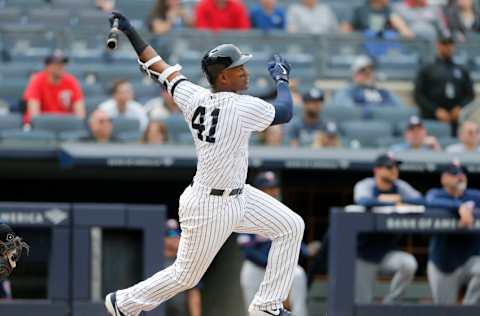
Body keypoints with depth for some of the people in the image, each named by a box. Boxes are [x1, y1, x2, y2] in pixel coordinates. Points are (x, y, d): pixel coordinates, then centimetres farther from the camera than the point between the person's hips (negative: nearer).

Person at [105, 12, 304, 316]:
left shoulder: (193, 97, -6)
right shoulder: (242, 108, -26)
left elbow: (162, 68, 2)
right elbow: (285, 112, -10)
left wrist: (131, 32, 13)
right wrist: (282, 78, 8)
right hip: (209, 208, -9)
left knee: (292, 226, 10)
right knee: (186, 276, 7)